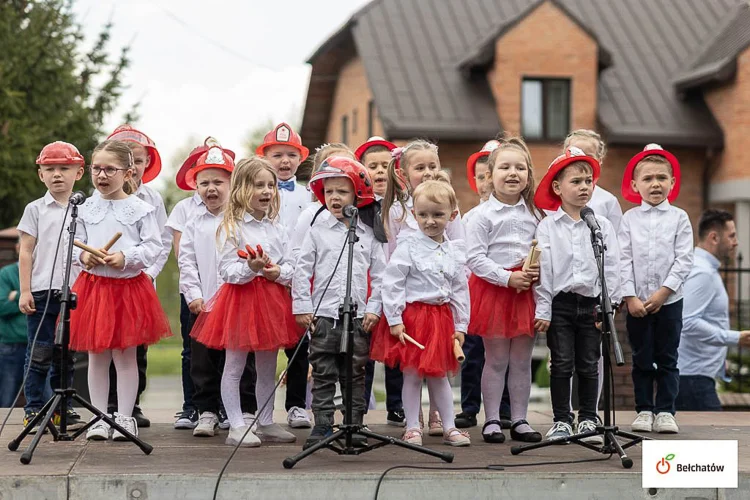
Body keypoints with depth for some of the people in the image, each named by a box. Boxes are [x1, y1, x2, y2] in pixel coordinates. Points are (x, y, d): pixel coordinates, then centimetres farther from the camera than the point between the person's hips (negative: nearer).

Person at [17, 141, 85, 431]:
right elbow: (26, 252, 2)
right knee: (39, 354, 0)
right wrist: (25, 291, -5)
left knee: (66, 354, 8)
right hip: (42, 292, -2)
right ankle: (34, 410, 8)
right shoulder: (36, 210, 4)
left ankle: (62, 408, 17)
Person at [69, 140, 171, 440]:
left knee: (125, 355, 5)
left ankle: (125, 417, 14)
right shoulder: (86, 209, 4)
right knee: (96, 355, 8)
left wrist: (127, 257, -19)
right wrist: (83, 256, -11)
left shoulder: (141, 209, -5)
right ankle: (100, 417, 17)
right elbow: (74, 244, 10)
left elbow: (153, 246, -7)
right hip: (92, 286, 3)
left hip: (130, 286, -3)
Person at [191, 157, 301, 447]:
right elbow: (226, 269, -11)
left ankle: (266, 424, 23)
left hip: (272, 298, 6)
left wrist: (279, 272, -13)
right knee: (234, 367, 1)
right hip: (240, 297, -5)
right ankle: (237, 427, 6)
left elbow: (291, 265, 8)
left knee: (267, 368, 13)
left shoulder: (277, 229, 8)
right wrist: (250, 268, -28)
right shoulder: (233, 227, -7)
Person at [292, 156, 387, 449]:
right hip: (322, 315, -1)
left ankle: (354, 428, 14)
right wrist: (302, 307, -3)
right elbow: (302, 269, 2)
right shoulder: (317, 230, 3)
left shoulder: (369, 233, 6)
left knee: (355, 375, 7)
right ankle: (323, 428, 6)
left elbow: (379, 274, 8)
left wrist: (373, 308, 0)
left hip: (358, 316, 1)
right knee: (323, 375, 2)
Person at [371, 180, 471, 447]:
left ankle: (449, 427, 19)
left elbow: (460, 291, 9)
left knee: (439, 374, 13)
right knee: (412, 375, 3)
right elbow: (392, 283, -12)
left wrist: (460, 325, 7)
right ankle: (412, 427, 13)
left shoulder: (455, 252, 4)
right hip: (412, 316, -4)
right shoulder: (408, 247, -10)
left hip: (442, 318, 4)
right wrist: (394, 320, -15)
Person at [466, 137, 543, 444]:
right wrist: (508, 279, -18)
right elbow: (475, 258, -12)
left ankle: (519, 420, 17)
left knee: (522, 360, 9)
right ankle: (491, 421, 11)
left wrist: (538, 271, -9)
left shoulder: (534, 214, 7)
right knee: (496, 360, 2)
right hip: (493, 290, -4)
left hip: (526, 291, 4)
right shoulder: (484, 215, -7)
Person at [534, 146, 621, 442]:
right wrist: (543, 310, -7)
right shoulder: (548, 227, 0)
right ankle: (562, 420, 11)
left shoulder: (602, 226, 4)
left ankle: (588, 419, 18)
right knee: (562, 364, 2)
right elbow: (542, 269, -2)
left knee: (589, 365, 8)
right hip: (560, 303, -1)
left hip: (592, 304, 1)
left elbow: (611, 267, 3)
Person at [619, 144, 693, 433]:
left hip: (669, 300, -1)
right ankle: (644, 410, 14)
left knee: (667, 359, 3)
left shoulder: (679, 218, 1)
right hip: (636, 302, 1)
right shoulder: (629, 219, 3)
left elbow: (684, 260, -5)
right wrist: (630, 297, -11)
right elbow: (624, 260, -2)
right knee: (642, 359, 6)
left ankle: (665, 411, 9)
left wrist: (663, 292, -13)